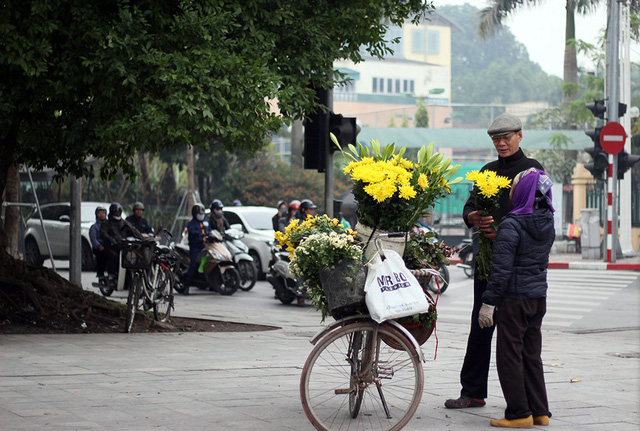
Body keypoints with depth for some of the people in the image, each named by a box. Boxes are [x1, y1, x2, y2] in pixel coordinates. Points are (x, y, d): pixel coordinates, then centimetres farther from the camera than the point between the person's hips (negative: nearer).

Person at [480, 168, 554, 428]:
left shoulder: (511, 225, -17)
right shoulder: (548, 224, 6)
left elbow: (501, 268, -18)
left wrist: (488, 303, -13)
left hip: (515, 298, -7)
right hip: (539, 297, 7)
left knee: (509, 355, 2)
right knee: (531, 355, 15)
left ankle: (519, 414, 5)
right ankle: (540, 411, 18)